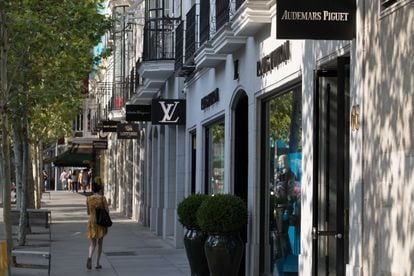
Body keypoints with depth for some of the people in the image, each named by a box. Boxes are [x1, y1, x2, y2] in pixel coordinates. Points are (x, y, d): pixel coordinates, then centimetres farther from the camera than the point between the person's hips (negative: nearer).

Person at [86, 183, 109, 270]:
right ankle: (97, 264, 10)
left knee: (93, 244, 9)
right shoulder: (103, 198, -6)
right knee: (100, 243, 12)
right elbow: (107, 211, -6)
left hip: (92, 222, 2)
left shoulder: (88, 199, 2)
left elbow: (88, 212, 9)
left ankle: (89, 257, -22)